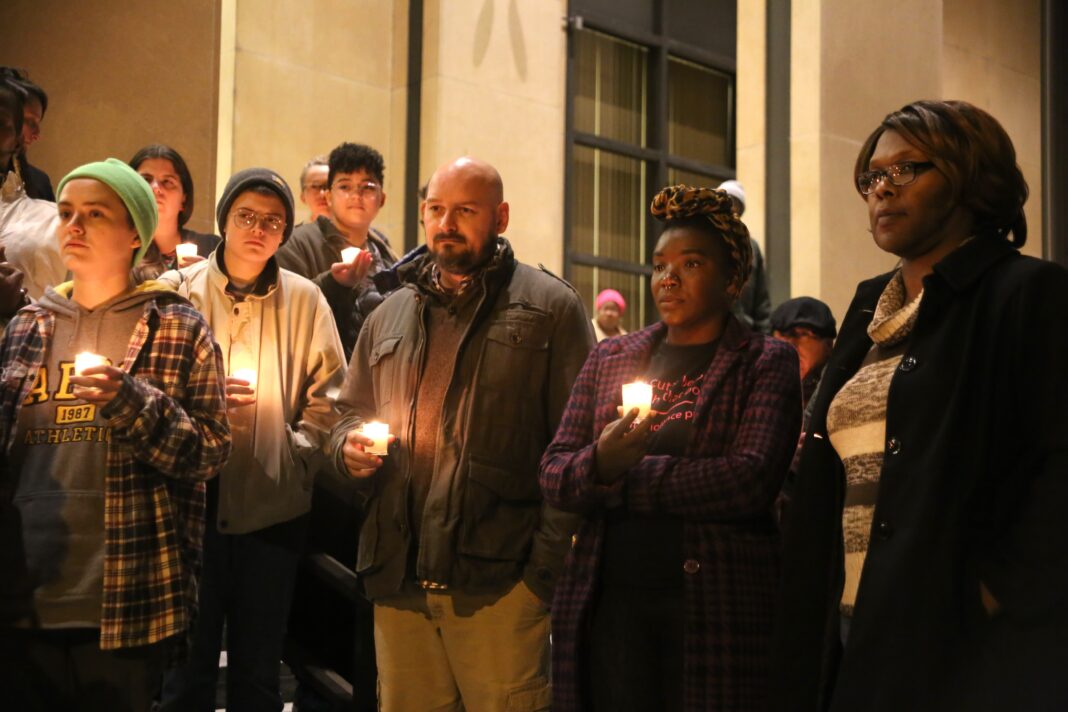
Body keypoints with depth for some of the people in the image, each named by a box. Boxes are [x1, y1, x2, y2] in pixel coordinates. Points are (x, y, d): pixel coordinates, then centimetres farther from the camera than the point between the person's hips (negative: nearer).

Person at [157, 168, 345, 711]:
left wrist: (298, 456, -6)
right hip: (191, 500, -1)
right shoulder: (177, 292, 0)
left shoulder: (304, 300, 4)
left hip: (273, 505, 1)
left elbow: (327, 395, 6)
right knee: (187, 666, 8)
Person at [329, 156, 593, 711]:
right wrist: (350, 446, 4)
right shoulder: (389, 315, 20)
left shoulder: (549, 306, 3)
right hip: (399, 577, 5)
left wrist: (548, 562, -12)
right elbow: (349, 414, 28)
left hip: (497, 582, -5)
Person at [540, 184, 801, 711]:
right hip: (608, 606, 3)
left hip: (716, 605, -3)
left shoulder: (766, 363, 3)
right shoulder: (610, 359, 14)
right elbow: (553, 475, 6)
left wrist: (623, 478, -7)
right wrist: (600, 465, -17)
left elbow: (752, 480, -13)